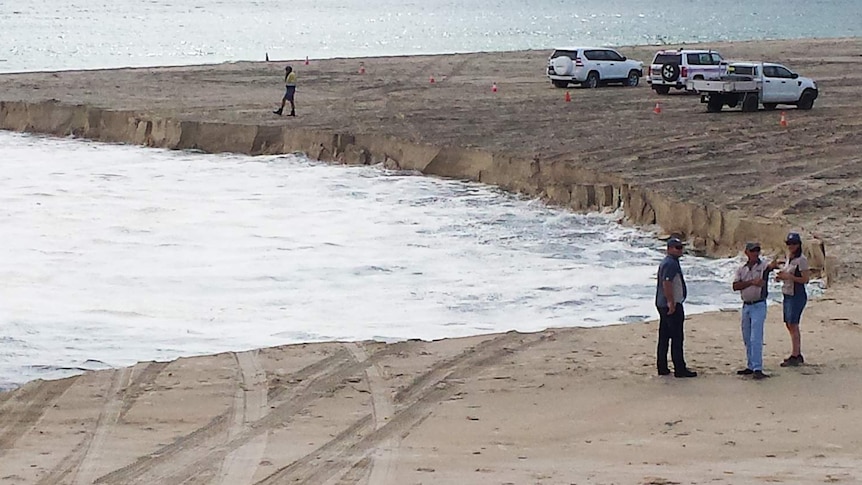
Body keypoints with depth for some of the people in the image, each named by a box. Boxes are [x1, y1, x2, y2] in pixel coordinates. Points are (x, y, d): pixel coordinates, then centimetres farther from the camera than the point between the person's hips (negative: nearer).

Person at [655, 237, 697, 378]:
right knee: (677, 337, -7)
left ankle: (662, 367, 14)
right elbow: (666, 284, -25)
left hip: (662, 304, 11)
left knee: (664, 337, 11)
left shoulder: (666, 262, 18)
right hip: (673, 305, -11)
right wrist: (671, 303, -25)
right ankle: (680, 369, -6)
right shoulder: (671, 264, -16)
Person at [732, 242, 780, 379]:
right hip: (746, 306, 6)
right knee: (747, 339, 13)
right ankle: (750, 366, 24)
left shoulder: (763, 265, -5)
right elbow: (735, 286, -3)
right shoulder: (742, 269, 9)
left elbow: (770, 266, -30)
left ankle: (757, 369, -16)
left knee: (756, 338, -14)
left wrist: (774, 265, -55)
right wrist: (751, 282, -15)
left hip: (759, 306, -6)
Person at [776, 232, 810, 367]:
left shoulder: (801, 260, -13)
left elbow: (805, 279, -17)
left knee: (793, 325, -10)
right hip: (787, 295, 10)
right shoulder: (789, 258, 14)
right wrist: (781, 276, 3)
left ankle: (794, 357, -8)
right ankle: (798, 355, 21)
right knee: (789, 325, 12)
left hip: (797, 296, -10)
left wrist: (789, 277, -21)